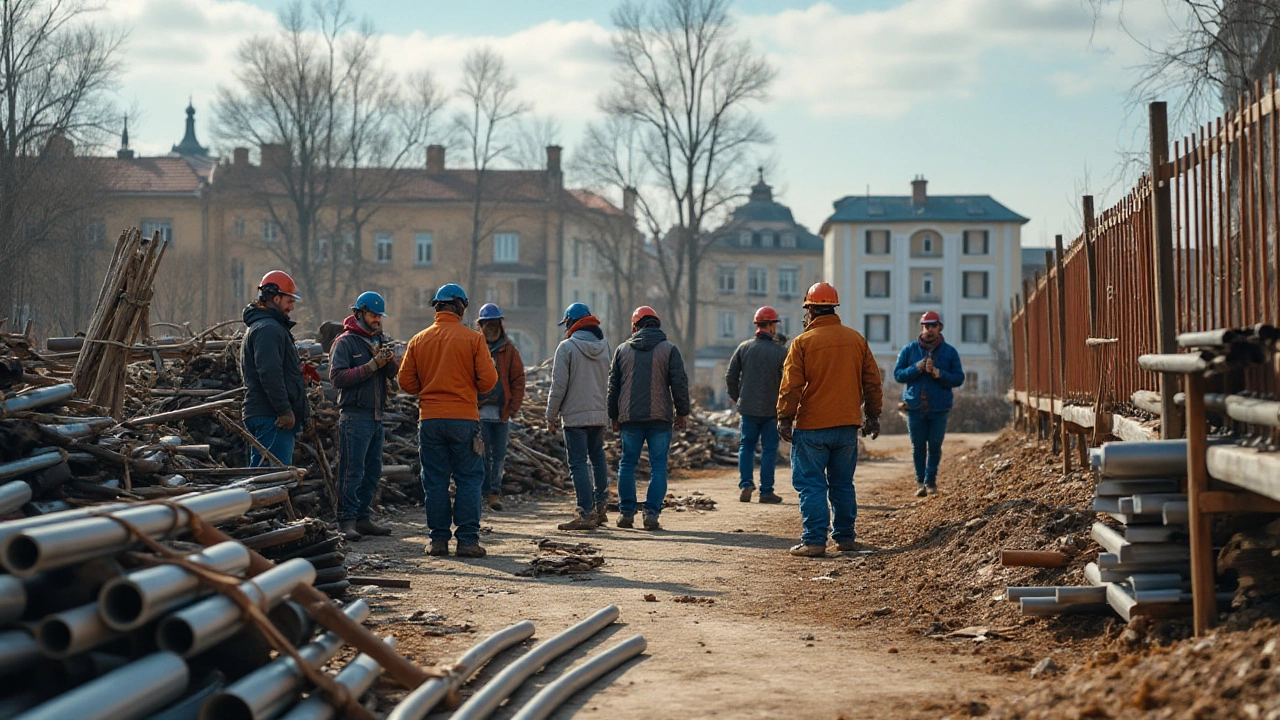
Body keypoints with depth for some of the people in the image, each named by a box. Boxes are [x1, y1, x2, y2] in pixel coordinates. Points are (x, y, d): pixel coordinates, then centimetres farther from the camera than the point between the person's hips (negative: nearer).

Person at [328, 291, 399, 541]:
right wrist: (372, 365, -18)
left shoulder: (380, 340, 16)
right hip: (355, 415, -8)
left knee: (373, 471, 10)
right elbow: (337, 377, -16)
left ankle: (363, 518, 16)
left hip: (376, 416, 8)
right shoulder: (346, 342, -5)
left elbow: (395, 373, 9)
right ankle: (347, 520, -7)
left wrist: (390, 361, -13)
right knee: (352, 470, -9)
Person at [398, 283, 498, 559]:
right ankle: (467, 539, 0)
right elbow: (488, 380, -6)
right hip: (464, 419, -2)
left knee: (435, 481, 8)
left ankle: (439, 539, 9)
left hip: (430, 419, 3)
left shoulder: (419, 340, 5)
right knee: (468, 480, 4)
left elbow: (407, 383, 6)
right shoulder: (473, 339, -4)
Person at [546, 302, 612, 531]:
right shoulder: (603, 347, 10)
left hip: (575, 415, -6)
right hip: (599, 414, 6)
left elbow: (559, 386, -11)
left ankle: (586, 514, -11)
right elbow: (607, 384, 14)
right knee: (598, 458, 20)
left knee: (578, 463, -5)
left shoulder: (567, 347, -10)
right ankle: (600, 508, 24)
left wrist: (552, 415, -3)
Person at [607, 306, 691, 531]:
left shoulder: (623, 349, 9)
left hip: (629, 418, 2)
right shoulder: (669, 349, 1)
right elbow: (679, 383, -2)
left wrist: (614, 416, 21)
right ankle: (652, 513, -6)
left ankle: (626, 513, 9)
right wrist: (682, 412, 8)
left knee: (628, 464, 11)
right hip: (660, 418, -2)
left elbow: (613, 386, 13)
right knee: (658, 466, 1)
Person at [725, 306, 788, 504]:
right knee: (769, 450, 6)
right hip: (772, 410, -2)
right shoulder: (781, 351, -8)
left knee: (746, 446, 15)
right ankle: (766, 491, 7)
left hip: (748, 408, 2)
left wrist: (736, 398, 15)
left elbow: (730, 376, 3)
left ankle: (745, 484, 2)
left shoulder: (744, 348, 1)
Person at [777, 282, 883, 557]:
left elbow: (791, 386, -10)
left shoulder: (803, 342, -8)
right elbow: (872, 381, 10)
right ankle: (845, 537, 18)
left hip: (812, 428, -4)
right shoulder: (856, 339, 6)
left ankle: (814, 541, -3)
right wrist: (872, 415, 19)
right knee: (843, 484, 14)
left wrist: (784, 419, -3)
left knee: (811, 484, 0)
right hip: (847, 425, 4)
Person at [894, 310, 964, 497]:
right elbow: (897, 374, 2)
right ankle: (920, 481, 16)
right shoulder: (909, 349, 5)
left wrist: (939, 374, -15)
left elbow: (959, 378, 2)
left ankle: (931, 481, 14)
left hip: (939, 408, 0)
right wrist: (916, 368, -14)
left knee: (935, 445, 2)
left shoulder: (950, 352, 5)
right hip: (915, 407, 0)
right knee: (918, 445, 5)